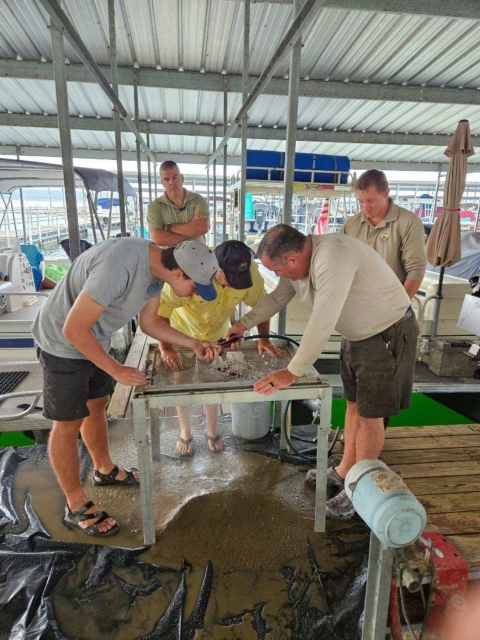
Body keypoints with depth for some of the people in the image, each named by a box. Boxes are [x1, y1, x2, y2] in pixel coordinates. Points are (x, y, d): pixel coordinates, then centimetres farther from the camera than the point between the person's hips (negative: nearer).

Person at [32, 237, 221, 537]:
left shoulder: (157, 264, -8)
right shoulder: (119, 266, -36)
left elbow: (149, 322, 3)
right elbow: (73, 329, -29)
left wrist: (193, 343, -7)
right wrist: (116, 370, -22)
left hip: (94, 340, 8)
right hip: (65, 343, -8)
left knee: (97, 406, 21)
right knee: (69, 424, 5)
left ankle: (105, 469, 44)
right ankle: (77, 507, 23)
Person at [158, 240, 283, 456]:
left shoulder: (249, 271, -29)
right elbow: (160, 309, -34)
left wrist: (264, 339, -18)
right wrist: (166, 349, -32)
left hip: (217, 333, 3)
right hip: (182, 332, -2)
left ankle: (212, 430, 37)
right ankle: (185, 432, 34)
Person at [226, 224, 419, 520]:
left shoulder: (333, 254, -34)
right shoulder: (298, 260, -6)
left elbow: (322, 323, -37)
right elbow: (277, 297, 11)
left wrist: (292, 372, -32)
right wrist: (243, 324, 8)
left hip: (388, 335, -8)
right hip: (357, 334, 8)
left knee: (370, 414, 3)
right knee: (354, 404, 18)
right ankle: (345, 471, 36)